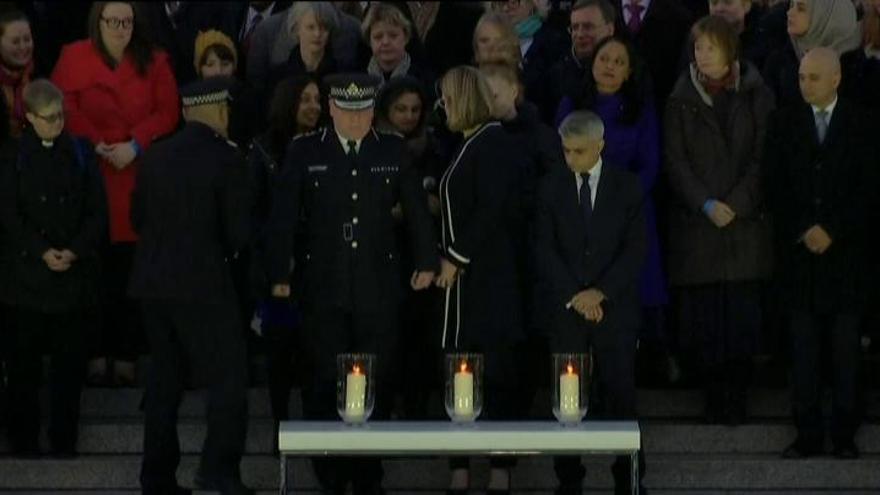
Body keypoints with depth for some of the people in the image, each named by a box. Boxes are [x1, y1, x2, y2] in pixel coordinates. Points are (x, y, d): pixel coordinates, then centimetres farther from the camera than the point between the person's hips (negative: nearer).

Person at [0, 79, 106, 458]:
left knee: (70, 359, 1)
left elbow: (97, 213, 4)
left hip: (76, 271, 1)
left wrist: (75, 251, -10)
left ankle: (64, 439, 7)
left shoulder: (80, 154, 8)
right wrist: (42, 252, -14)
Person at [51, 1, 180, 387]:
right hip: (91, 174, -1)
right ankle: (96, 353, 1)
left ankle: (127, 355, 0)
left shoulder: (153, 62, 10)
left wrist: (135, 144, -10)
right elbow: (65, 108, 0)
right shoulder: (74, 58, 7)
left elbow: (167, 112, 3)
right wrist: (96, 144, -10)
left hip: (138, 174, 1)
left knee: (131, 269, -3)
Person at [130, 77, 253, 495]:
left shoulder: (155, 157, 5)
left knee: (163, 380, 14)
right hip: (203, 284, -6)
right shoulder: (225, 158, -10)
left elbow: (138, 217, 12)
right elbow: (239, 231, -10)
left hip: (153, 283, 6)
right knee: (228, 378, 0)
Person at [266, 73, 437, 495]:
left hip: (378, 289, 1)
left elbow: (416, 210, 13)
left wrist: (426, 262, 11)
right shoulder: (304, 152, 3)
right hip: (322, 289, -1)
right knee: (325, 382, 0)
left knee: (376, 382, 2)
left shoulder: (393, 151, 7)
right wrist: (279, 274, -4)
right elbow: (282, 217, 1)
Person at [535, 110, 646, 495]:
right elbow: (544, 248, 1)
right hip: (564, 304, 1)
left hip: (615, 305, -1)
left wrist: (601, 292, -9)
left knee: (620, 391, -2)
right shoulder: (551, 187, 6)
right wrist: (574, 296, -8)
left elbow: (636, 247, -1)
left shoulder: (627, 186, 4)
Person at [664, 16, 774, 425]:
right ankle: (714, 401, 5)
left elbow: (763, 157, 2)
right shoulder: (681, 100, 7)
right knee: (704, 315, -3)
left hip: (746, 219, 0)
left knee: (742, 313, -4)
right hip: (696, 222, 0)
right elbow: (675, 161, 3)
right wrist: (705, 204, -9)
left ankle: (736, 401, 3)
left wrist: (735, 204, -9)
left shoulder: (756, 96, 6)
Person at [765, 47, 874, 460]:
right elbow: (775, 186, 5)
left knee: (845, 347, -1)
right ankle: (808, 434, 2)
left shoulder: (861, 124, 3)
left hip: (846, 251, -1)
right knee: (803, 346, 0)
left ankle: (844, 434, 3)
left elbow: (868, 188, 0)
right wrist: (802, 231, -6)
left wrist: (834, 232, -8)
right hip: (798, 250, 1)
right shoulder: (785, 123, 8)